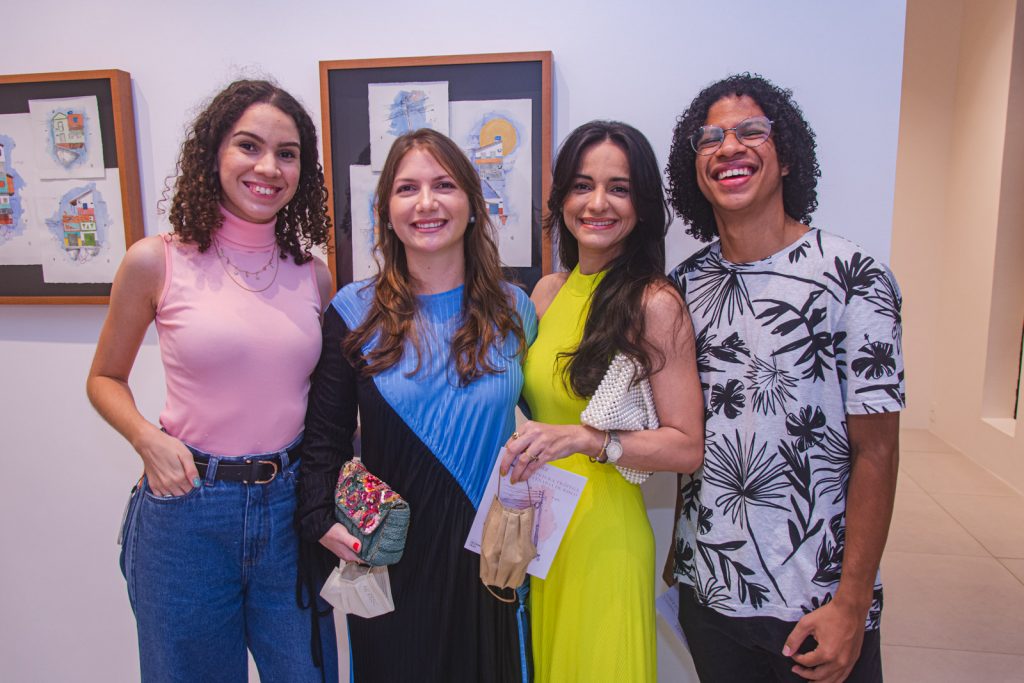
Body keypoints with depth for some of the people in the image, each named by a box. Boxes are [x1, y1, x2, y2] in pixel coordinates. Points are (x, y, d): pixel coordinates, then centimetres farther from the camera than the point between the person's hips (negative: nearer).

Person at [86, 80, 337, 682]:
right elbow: (105, 378, 6)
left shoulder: (313, 275, 2)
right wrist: (148, 438, -12)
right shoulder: (157, 262, -6)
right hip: (189, 508, -2)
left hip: (291, 507, 3)